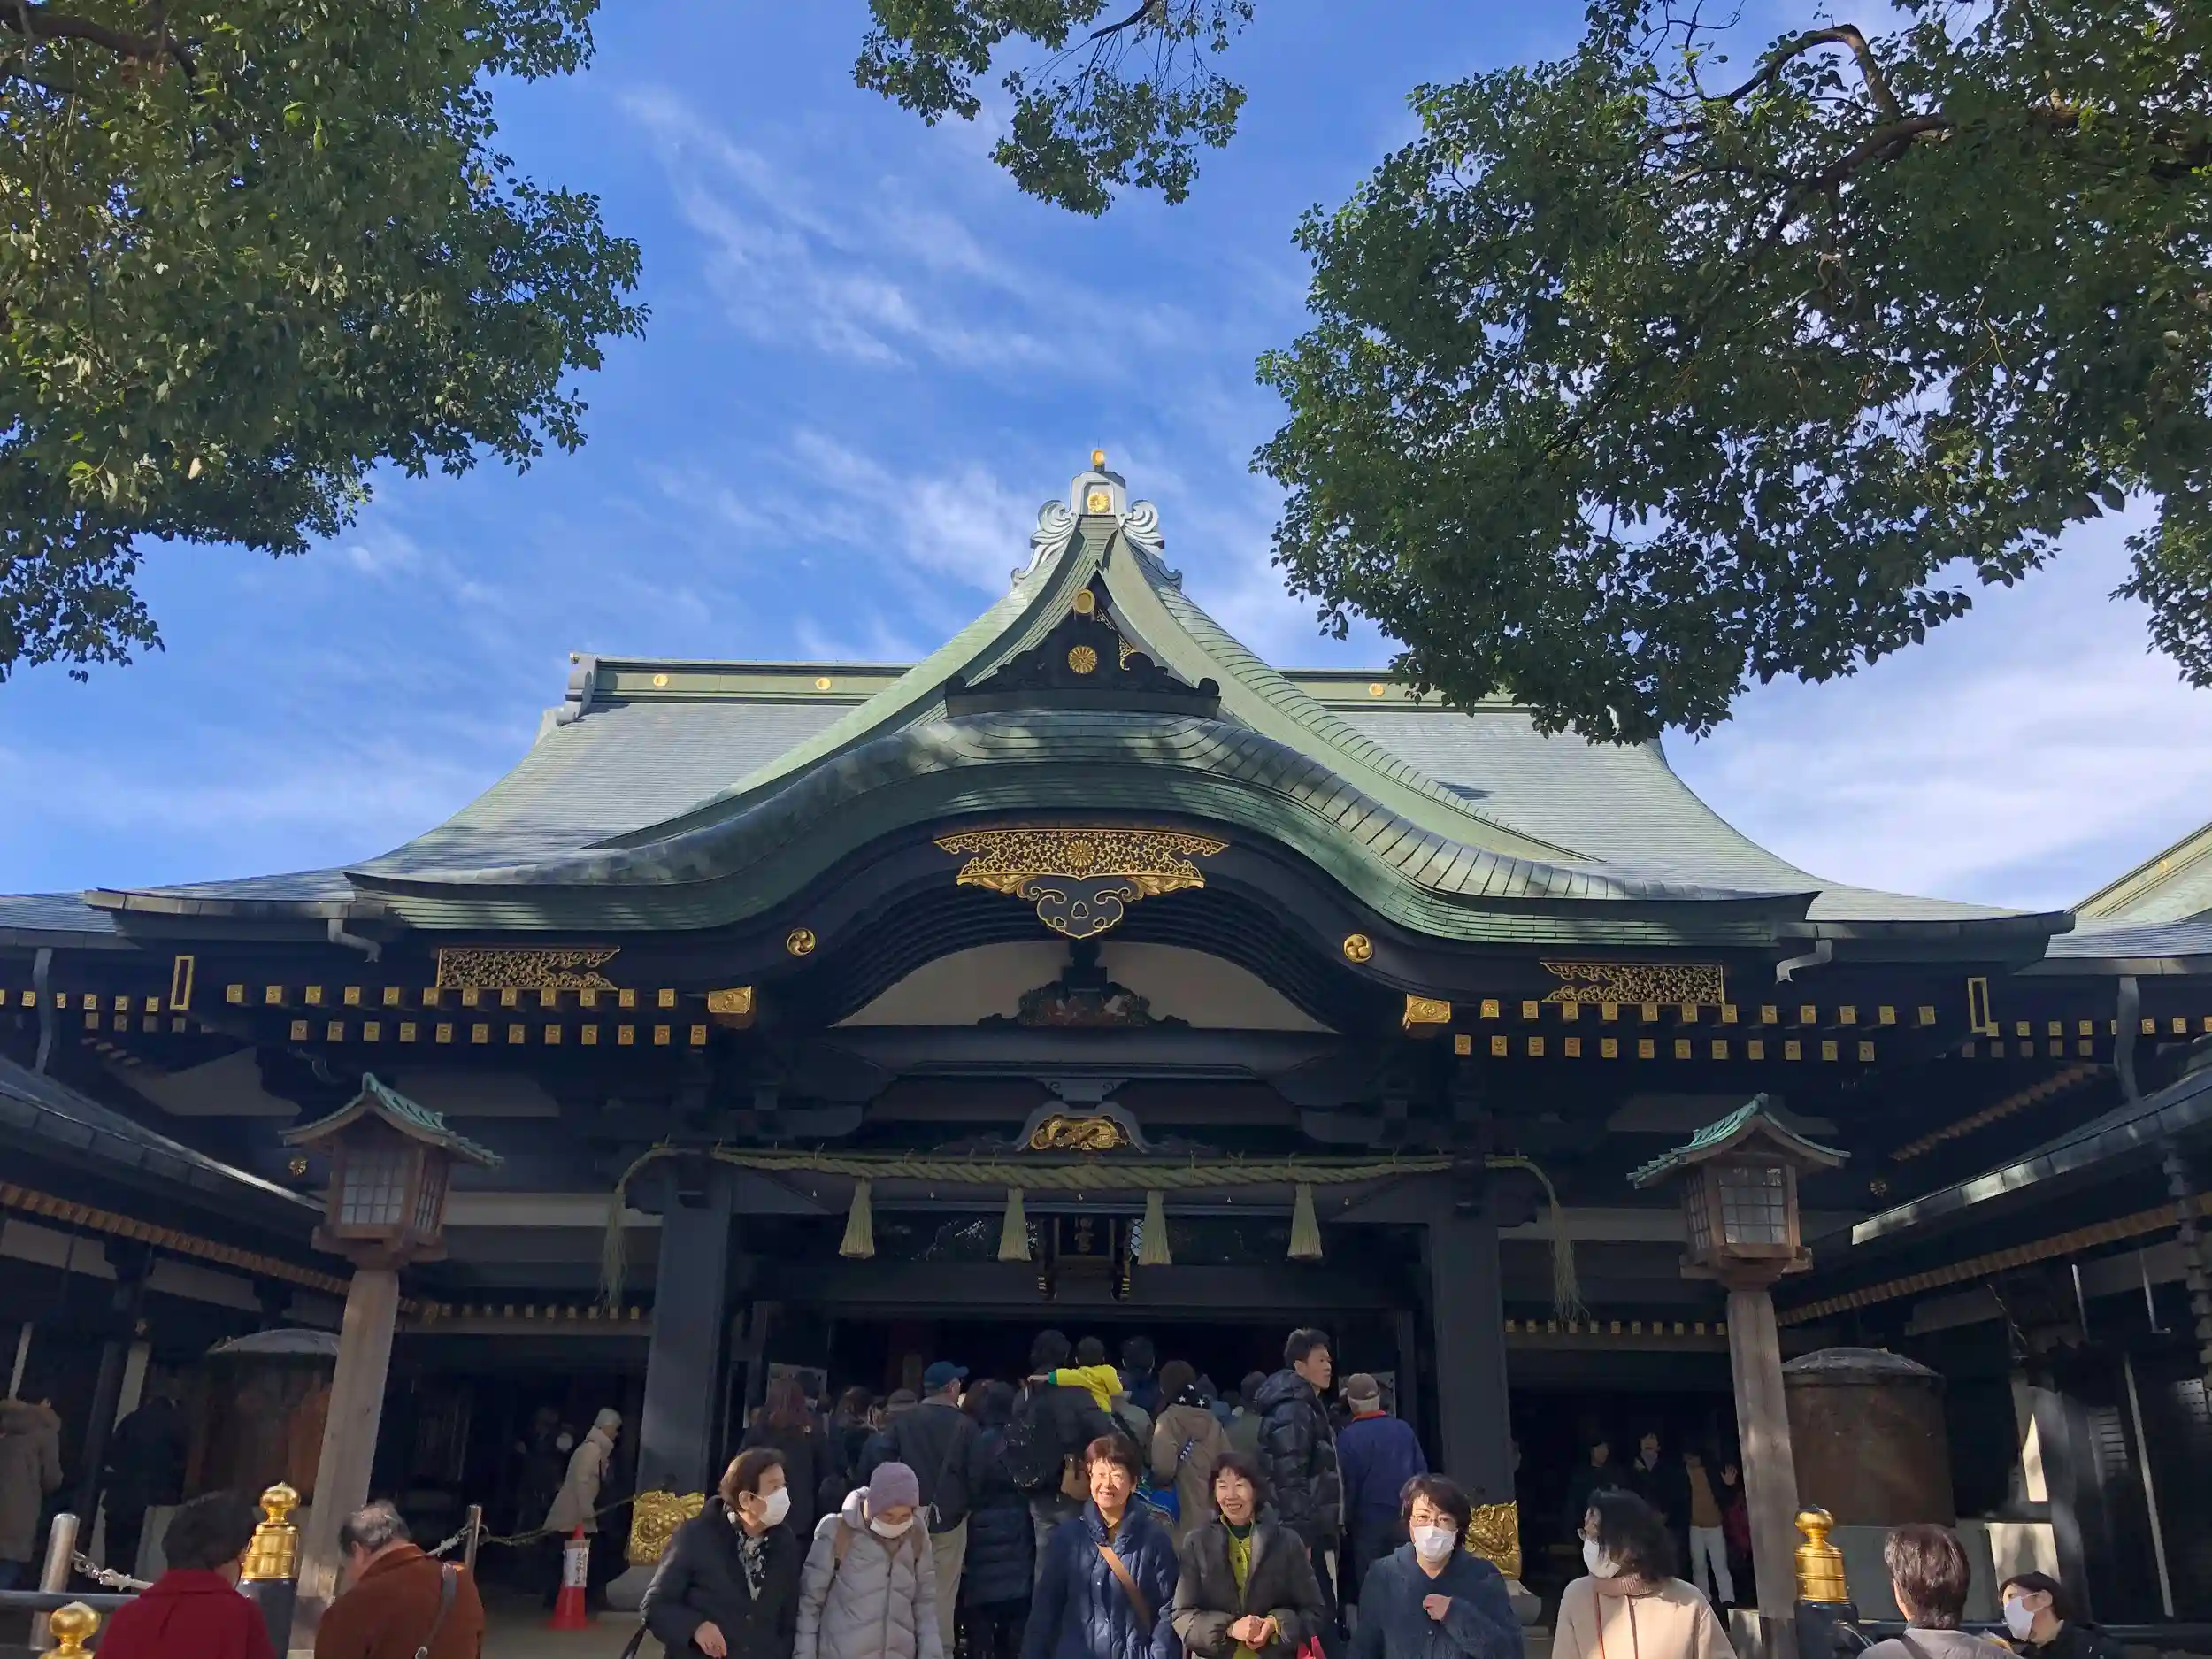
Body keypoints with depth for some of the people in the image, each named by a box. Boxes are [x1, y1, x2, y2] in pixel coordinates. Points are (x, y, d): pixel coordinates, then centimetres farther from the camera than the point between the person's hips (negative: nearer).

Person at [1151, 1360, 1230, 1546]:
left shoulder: (1169, 1420, -10)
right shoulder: (1213, 1422, 7)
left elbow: (1163, 1468, -21)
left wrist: (1156, 1478, -2)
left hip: (1181, 1517, -5)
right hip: (1208, 1516, 5)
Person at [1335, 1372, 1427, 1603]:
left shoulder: (1348, 1437, -10)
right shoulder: (1404, 1429, 2)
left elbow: (1347, 1483, -10)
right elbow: (1421, 1472, 4)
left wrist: (1346, 1519, 0)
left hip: (1368, 1519, -3)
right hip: (1405, 1517, 3)